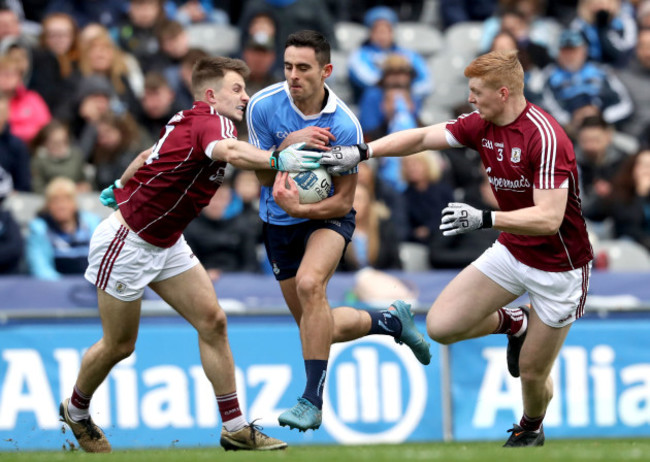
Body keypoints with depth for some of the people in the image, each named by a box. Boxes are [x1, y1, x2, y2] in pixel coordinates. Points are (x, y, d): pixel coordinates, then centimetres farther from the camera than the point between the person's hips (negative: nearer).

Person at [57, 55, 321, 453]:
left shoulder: (192, 122, 5)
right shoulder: (213, 123, -24)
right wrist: (277, 160, -65)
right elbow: (229, 151, -50)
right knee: (119, 345, 6)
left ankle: (234, 428, -2)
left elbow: (150, 154, 22)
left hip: (166, 243, 9)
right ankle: (76, 412, 33)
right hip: (127, 242, -9)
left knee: (212, 320, -2)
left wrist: (120, 187, 38)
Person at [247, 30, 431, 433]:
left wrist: (300, 207, -33)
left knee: (309, 283, -35)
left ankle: (313, 400, -32)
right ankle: (391, 321, 38)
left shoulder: (345, 126, -22)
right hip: (279, 223, 4)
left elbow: (344, 200, -16)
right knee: (316, 326, 9)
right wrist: (289, 144, -28)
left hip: (327, 216, -4)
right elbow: (263, 176, -9)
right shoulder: (263, 106, -15)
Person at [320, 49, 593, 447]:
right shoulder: (482, 125, -4)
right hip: (511, 251, 7)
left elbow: (549, 218, -34)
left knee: (532, 372, 4)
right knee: (441, 325, -5)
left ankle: (531, 429, 39)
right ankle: (513, 323, 24)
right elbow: (422, 138, 5)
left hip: (559, 265, -7)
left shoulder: (544, 138, -29)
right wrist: (360, 152, -5)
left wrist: (485, 219, -43)